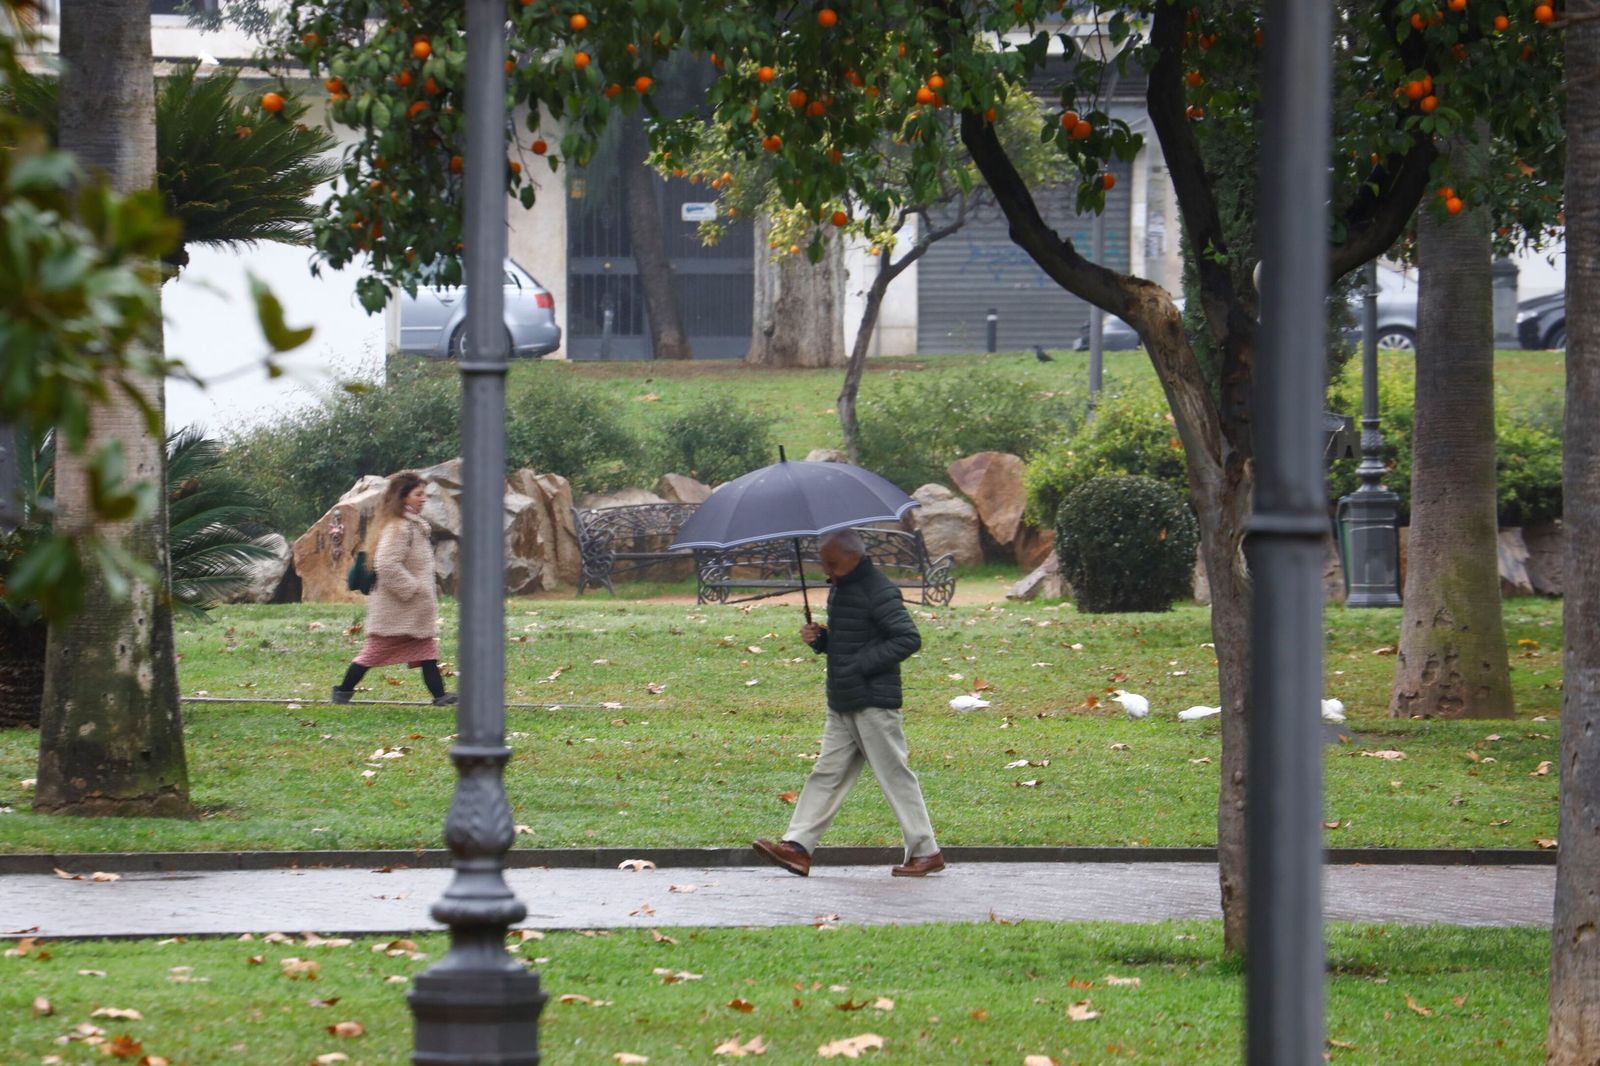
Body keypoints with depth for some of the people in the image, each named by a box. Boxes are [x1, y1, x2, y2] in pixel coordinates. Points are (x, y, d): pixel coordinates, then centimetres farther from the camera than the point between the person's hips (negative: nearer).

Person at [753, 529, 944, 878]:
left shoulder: (878, 592, -15)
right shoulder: (839, 589, 14)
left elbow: (909, 638, -19)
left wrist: (862, 664, -21)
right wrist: (818, 639, 3)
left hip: (874, 704, -9)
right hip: (842, 705, 9)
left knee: (895, 776, -3)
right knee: (826, 774, 5)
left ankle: (926, 852, 4)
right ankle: (798, 847, 3)